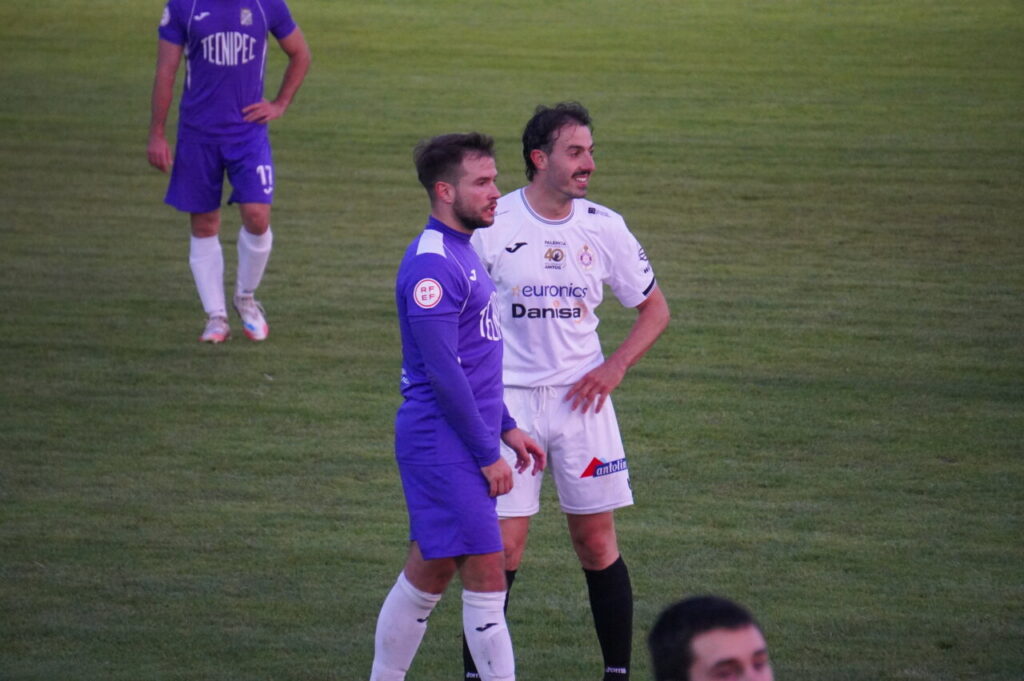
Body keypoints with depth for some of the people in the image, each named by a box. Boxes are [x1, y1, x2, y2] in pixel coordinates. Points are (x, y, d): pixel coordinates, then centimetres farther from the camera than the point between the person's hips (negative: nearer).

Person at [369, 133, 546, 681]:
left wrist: (505, 428, 20)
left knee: (430, 571, 14)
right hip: (445, 444, -10)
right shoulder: (431, 265, -17)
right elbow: (443, 372, -20)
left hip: (444, 444, 10)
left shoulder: (460, 255, 15)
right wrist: (487, 454, -16)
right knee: (486, 575, -8)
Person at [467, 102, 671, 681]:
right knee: (503, 546, -6)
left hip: (582, 397, 3)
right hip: (508, 399, -3)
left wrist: (615, 367, -2)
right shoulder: (492, 225, -7)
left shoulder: (604, 227, 2)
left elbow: (655, 309, 13)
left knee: (597, 539, 4)